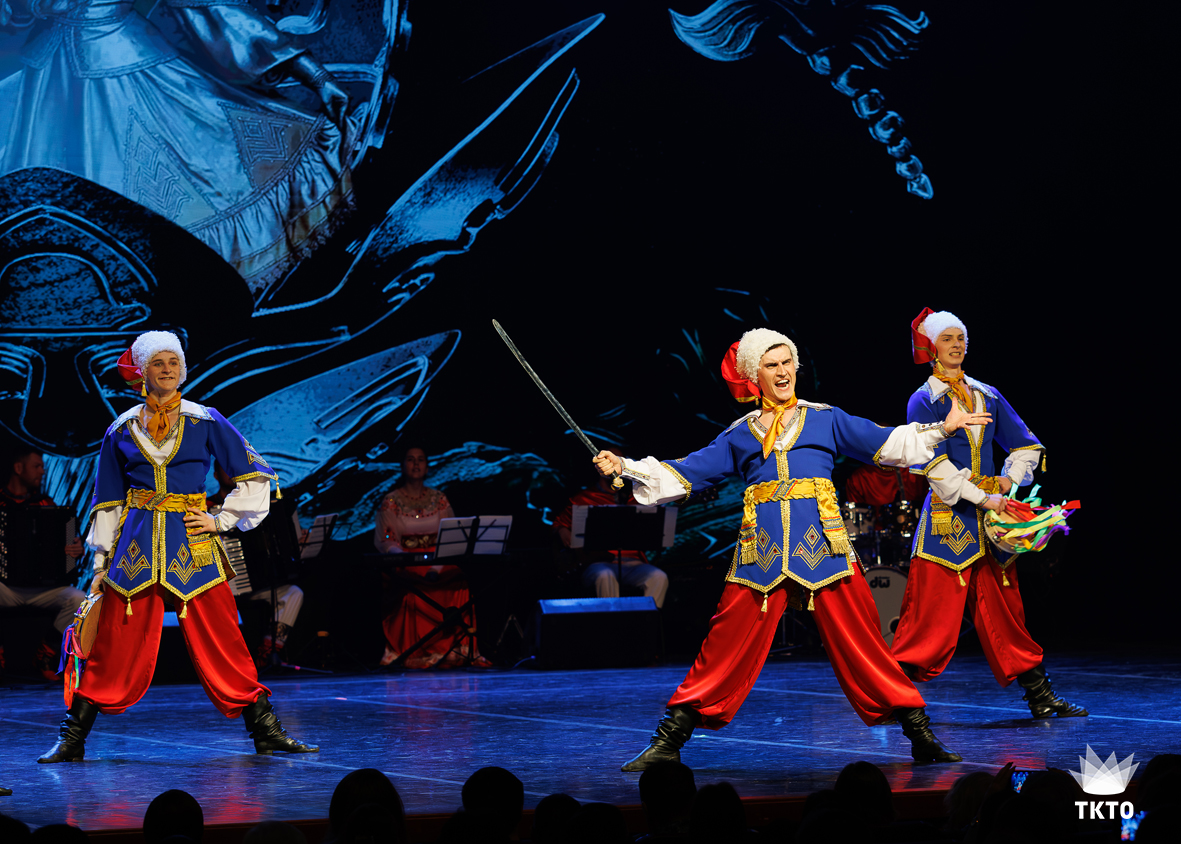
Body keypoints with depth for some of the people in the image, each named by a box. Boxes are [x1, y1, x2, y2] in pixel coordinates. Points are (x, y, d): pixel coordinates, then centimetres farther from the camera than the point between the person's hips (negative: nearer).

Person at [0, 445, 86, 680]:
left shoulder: (44, 503, 15)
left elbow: (64, 546, 14)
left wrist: (77, 550, -9)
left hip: (42, 587, 3)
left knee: (77, 599, -26)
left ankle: (45, 652, -7)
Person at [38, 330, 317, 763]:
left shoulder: (206, 423, 4)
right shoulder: (122, 431, 9)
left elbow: (256, 477, 8)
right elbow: (107, 502, 14)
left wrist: (222, 520, 0)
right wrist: (101, 562, 10)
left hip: (192, 544, -1)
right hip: (136, 545, 1)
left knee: (221, 642, -3)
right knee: (115, 646, -1)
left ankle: (266, 732, 4)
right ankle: (72, 739, 7)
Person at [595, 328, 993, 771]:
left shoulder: (825, 420, 14)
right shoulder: (739, 435, 16)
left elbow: (888, 444, 15)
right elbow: (685, 474, 16)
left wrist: (941, 428, 8)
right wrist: (624, 467, 8)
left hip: (822, 546, -1)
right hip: (762, 551, 1)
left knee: (862, 643, -4)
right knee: (726, 649, -4)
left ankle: (920, 735, 3)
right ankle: (668, 741, 1)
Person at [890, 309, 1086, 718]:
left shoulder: (987, 396, 14)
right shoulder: (923, 402, -2)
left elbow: (1026, 446, 21)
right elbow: (935, 466, -13)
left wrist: (1010, 480, 4)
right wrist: (982, 498, -18)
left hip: (989, 512, 5)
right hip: (948, 514, -5)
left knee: (1005, 607, 8)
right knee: (934, 611, -8)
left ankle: (1040, 696, 11)